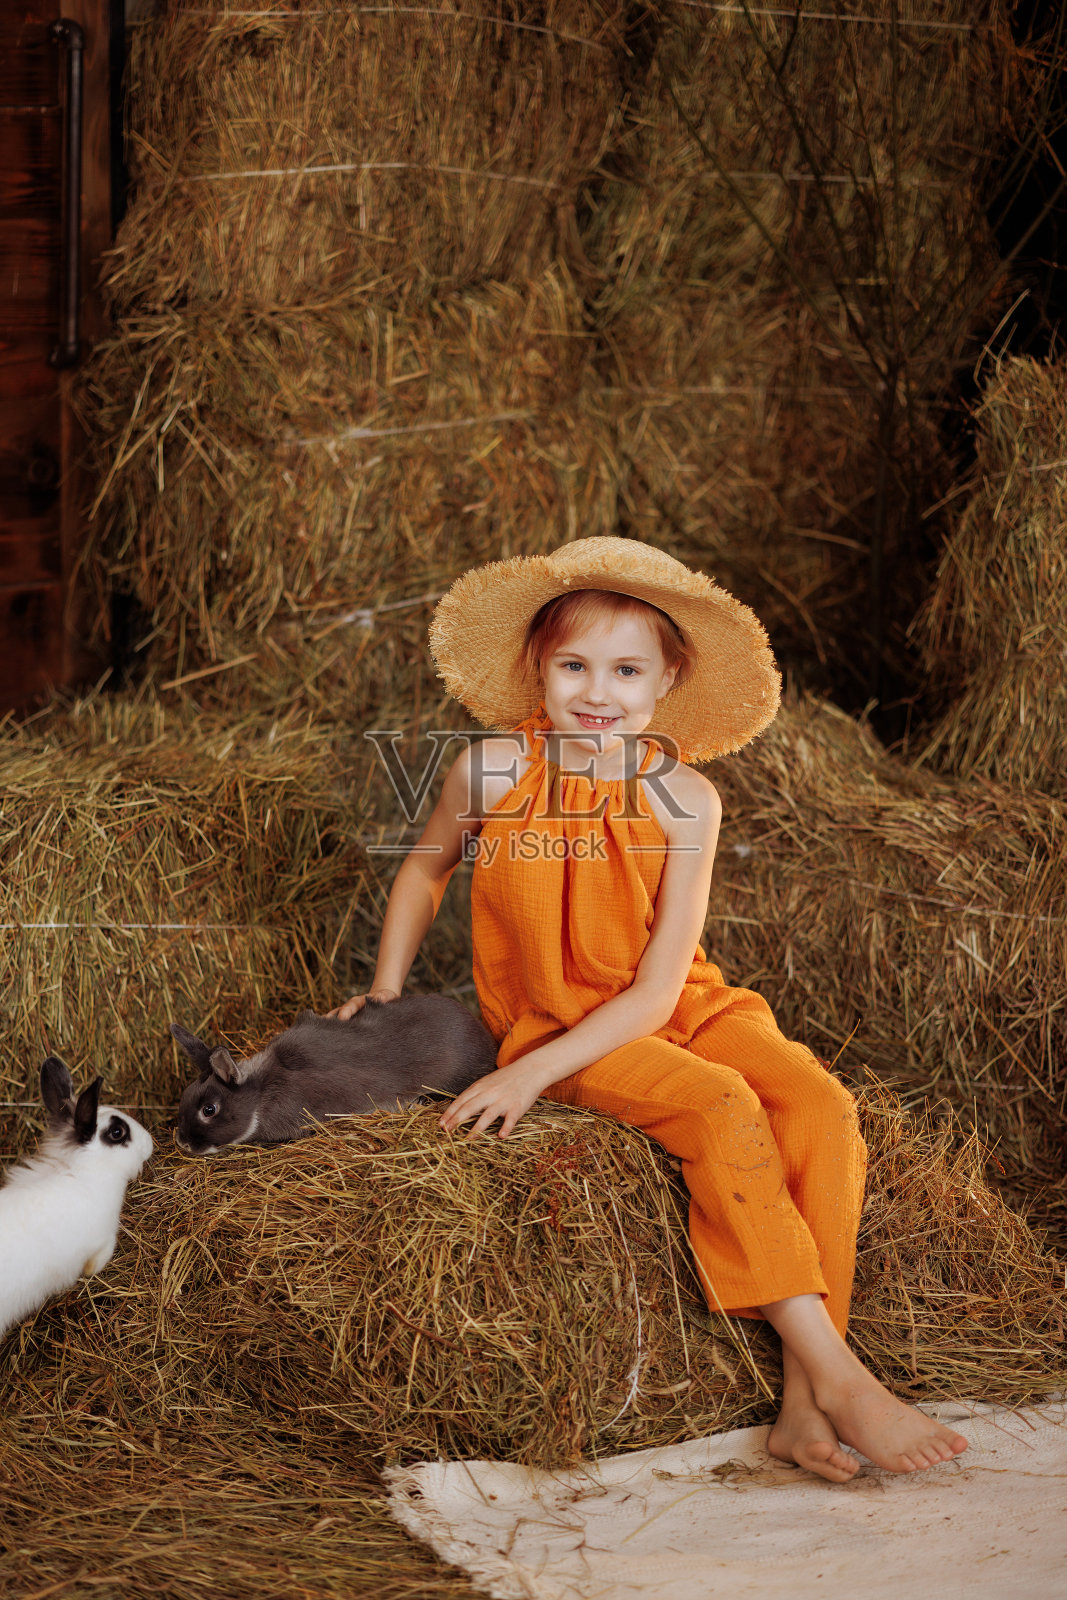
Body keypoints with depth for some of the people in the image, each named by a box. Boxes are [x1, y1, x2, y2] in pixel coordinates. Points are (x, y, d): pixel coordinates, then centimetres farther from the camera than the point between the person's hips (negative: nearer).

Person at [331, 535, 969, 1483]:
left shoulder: (683, 796, -11)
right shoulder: (494, 771, -12)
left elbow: (657, 989, -14)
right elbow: (425, 872, 12)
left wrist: (539, 1073, -23)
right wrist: (387, 998, 12)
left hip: (670, 1011, 3)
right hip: (548, 1017, -2)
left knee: (822, 1105, -23)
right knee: (721, 1107, -29)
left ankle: (805, 1402, -22)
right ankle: (841, 1377, -26)